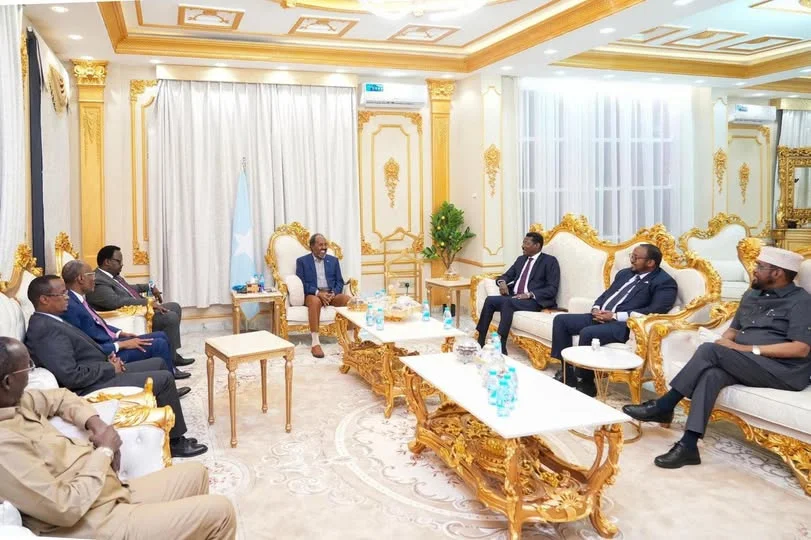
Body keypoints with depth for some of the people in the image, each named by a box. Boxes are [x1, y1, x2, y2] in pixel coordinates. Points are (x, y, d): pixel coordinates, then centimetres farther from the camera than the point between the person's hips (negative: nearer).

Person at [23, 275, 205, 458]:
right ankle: (174, 441, 1)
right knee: (164, 379, -12)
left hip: (102, 373, 10)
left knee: (159, 363, 14)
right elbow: (71, 376, -28)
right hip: (92, 387, -10)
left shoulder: (49, 321, 10)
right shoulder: (45, 329, -22)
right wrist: (111, 369, -16)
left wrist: (108, 360, 1)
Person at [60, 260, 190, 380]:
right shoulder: (70, 307, -23)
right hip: (107, 354, -10)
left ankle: (171, 369, 28)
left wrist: (120, 333, 8)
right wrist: (122, 344, -20)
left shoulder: (79, 299, 8)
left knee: (161, 336, 11)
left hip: (111, 341, 10)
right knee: (159, 344, -14)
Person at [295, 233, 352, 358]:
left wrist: (333, 293, -11)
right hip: (312, 295, -3)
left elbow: (340, 282, 11)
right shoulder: (302, 261, 7)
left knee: (349, 299, -29)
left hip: (332, 294, 3)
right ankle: (315, 343, -39)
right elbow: (301, 283, -3)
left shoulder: (334, 260, 17)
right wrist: (318, 293, -19)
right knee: (315, 301, -40)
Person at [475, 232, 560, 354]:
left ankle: (501, 346, -37)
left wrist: (530, 295, -20)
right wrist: (502, 282, -4)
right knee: (490, 300, -20)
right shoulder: (521, 259, 21)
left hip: (533, 301, -6)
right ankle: (480, 342, -19)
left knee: (507, 302, -34)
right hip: (513, 297, 7)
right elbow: (506, 276, 22)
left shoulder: (550, 261, 0)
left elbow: (552, 289, -8)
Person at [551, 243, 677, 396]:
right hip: (600, 316, 9)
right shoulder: (625, 273, 21)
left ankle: (585, 382, -12)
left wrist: (616, 316, -20)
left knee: (587, 333, -33)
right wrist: (596, 308, 1)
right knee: (560, 320, -6)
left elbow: (655, 310, -17)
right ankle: (568, 373, -1)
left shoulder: (664, 282, -4)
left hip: (623, 324, -8)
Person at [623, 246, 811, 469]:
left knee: (710, 351, -27)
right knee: (711, 374, -29)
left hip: (785, 370, -6)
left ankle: (663, 406, -19)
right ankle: (688, 445, -36)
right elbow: (733, 330, 23)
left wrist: (748, 349, -18)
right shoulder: (751, 295, 20)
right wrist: (723, 342, -2)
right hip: (743, 366, 6)